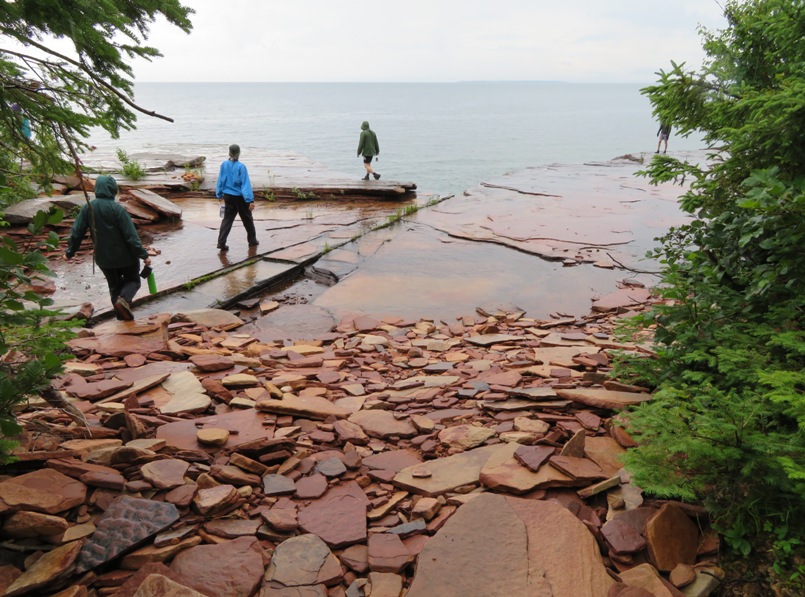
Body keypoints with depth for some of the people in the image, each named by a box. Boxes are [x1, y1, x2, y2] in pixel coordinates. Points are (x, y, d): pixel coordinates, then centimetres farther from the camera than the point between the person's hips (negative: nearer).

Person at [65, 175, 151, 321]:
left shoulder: (87, 208, -5)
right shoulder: (116, 208, -19)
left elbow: (76, 233, 0)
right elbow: (131, 235, -19)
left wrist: (70, 252, 13)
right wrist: (143, 255, -14)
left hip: (103, 258, 4)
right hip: (124, 255, -4)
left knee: (114, 285, 21)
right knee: (133, 280, 15)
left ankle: (122, 314, 18)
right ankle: (124, 299, -14)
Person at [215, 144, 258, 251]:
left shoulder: (224, 165, -2)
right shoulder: (241, 167, -16)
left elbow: (220, 181, 6)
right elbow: (246, 184, -18)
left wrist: (220, 194, 18)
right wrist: (250, 200, -19)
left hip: (228, 197, 4)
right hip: (240, 197, -4)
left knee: (227, 219, 8)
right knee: (247, 219, 13)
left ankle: (221, 242, -4)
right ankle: (252, 241, 26)